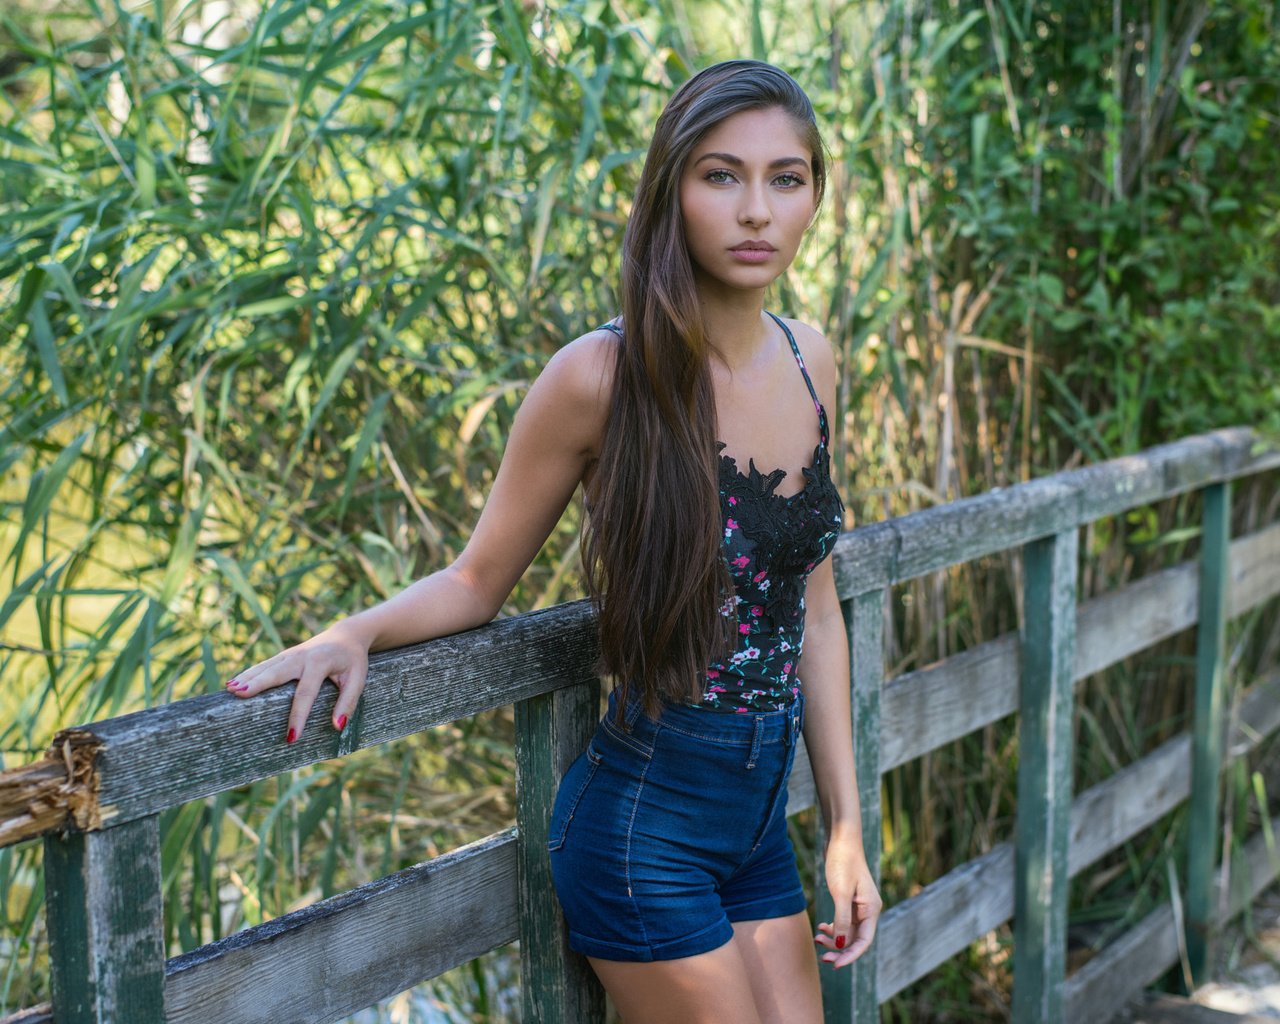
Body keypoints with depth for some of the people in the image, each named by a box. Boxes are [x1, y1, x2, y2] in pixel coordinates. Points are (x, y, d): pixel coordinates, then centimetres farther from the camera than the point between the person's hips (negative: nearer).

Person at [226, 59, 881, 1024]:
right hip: (645, 827, -6)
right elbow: (480, 579, -5)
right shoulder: (603, 376, -16)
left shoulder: (811, 362, 2)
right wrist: (354, 632, -24)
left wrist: (845, 824, 8)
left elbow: (815, 608, 8)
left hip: (760, 824, 6)